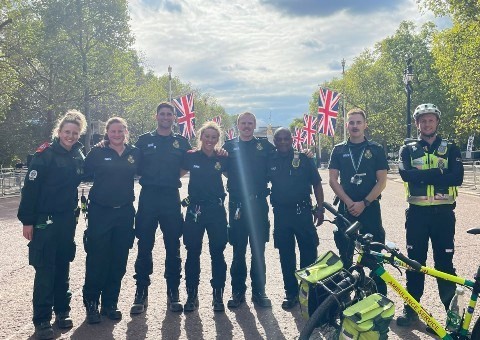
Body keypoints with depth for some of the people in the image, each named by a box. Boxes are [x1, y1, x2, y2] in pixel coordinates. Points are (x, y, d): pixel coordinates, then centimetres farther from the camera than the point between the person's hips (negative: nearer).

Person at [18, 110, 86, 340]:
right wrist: (27, 220, -15)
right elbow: (30, 187, -13)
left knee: (63, 267, 13)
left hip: (68, 219, 5)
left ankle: (62, 311, 25)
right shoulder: (45, 153, -11)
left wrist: (74, 214, 12)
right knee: (45, 269, -3)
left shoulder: (78, 156, 5)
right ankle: (42, 320, 5)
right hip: (45, 220, -5)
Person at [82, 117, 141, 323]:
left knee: (119, 260, 8)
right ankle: (91, 304, 14)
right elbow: (85, 175, -4)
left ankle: (110, 304, 21)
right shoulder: (97, 153, -1)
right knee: (97, 259, -2)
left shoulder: (135, 153, 6)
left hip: (125, 213, 3)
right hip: (100, 212, -3)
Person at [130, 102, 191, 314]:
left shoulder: (181, 142, 11)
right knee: (144, 247, 2)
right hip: (148, 197, -1)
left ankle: (173, 294, 15)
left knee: (173, 248, 5)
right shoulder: (144, 140, 8)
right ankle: (141, 294, 11)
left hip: (171, 198, 1)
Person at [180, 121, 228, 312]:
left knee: (217, 253, 4)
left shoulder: (222, 159, 3)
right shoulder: (191, 156, 0)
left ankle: (218, 295, 15)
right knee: (193, 253, 5)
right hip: (195, 209, 0)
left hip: (216, 210, 1)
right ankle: (192, 295, 17)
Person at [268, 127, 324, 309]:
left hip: (303, 212, -2)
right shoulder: (270, 162, 6)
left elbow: (317, 184, 1)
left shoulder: (304, 159, 0)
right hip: (281, 214, 2)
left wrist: (319, 208, -5)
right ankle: (291, 293, 20)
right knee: (286, 255, 9)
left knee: (309, 253, -1)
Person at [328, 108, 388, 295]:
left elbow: (381, 181, -2)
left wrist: (363, 203, -12)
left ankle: (381, 294, 8)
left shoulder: (376, 149, 3)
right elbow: (333, 180, 2)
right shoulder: (338, 150, 8)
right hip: (345, 208, 2)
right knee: (345, 254, 5)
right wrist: (349, 202, -10)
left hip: (370, 208, -1)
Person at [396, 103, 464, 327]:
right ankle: (411, 308, 18)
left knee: (445, 261, 5)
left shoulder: (450, 148, 6)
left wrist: (422, 176, -16)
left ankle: (452, 309, 17)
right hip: (417, 212, 1)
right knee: (415, 261, 7)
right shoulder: (408, 149, 6)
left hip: (443, 212, 0)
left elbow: (457, 177, -10)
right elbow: (406, 174, -13)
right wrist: (437, 173, -19)